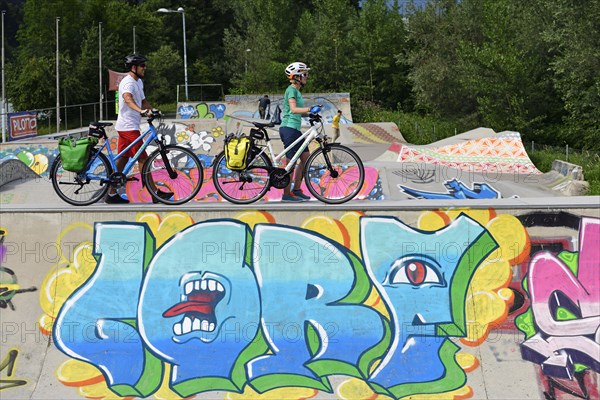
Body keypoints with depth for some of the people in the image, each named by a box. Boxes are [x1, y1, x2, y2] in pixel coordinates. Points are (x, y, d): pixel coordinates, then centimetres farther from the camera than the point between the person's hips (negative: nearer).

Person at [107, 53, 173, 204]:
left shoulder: (138, 82, 16)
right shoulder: (128, 82, -17)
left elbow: (143, 101, 19)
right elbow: (128, 98, -36)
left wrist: (152, 111, 1)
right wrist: (141, 111, -52)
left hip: (125, 127, 10)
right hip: (129, 127, -10)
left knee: (122, 159, 11)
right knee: (143, 159, -8)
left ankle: (112, 194, 15)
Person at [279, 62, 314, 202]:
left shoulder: (297, 91, 19)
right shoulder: (291, 89, -10)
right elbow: (293, 109, -24)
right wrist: (309, 109, -33)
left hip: (295, 129, 10)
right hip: (289, 128, -10)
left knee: (305, 158, 10)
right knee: (291, 162, -6)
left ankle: (296, 190, 16)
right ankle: (287, 194, -1)